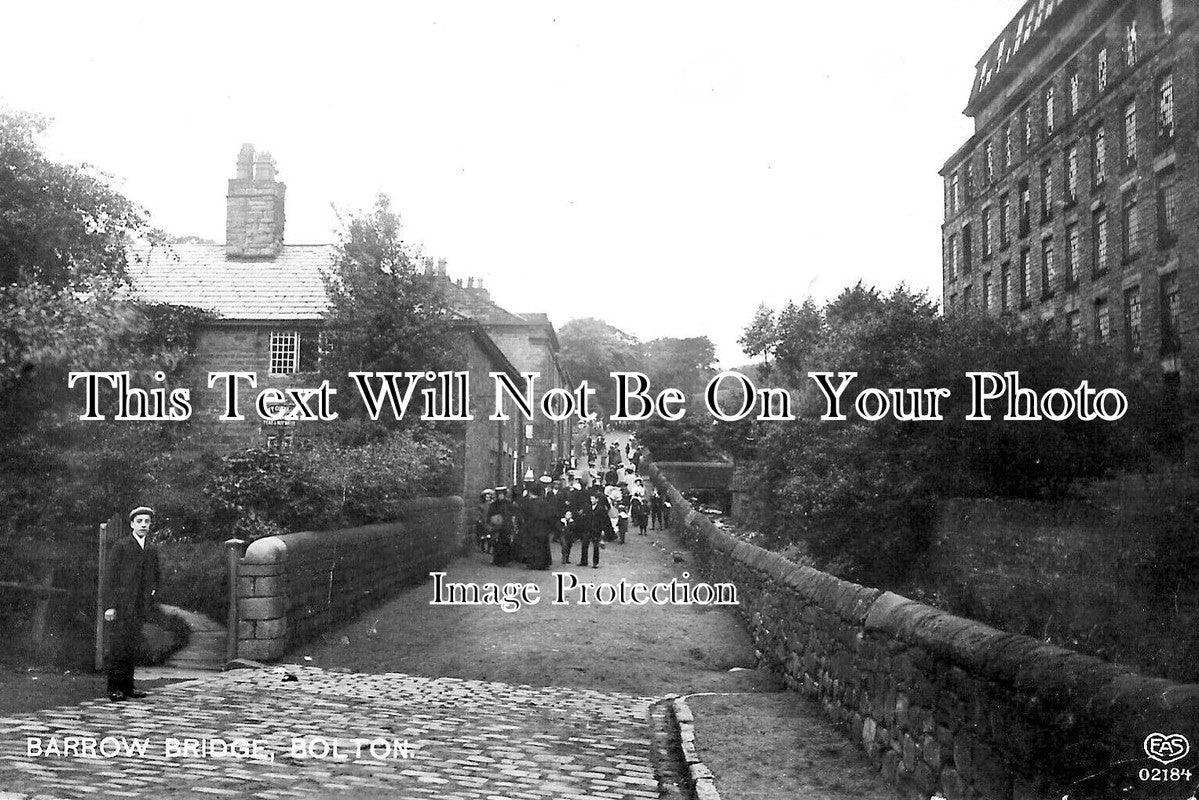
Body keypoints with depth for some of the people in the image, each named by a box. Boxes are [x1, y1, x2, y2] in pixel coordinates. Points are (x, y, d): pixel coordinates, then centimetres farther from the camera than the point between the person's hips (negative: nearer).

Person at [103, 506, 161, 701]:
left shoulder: (152, 550, 14)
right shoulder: (120, 546, -3)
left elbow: (155, 577, 26)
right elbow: (110, 577, -6)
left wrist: (153, 591, 7)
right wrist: (110, 605, -12)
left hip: (139, 608, 5)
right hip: (120, 605, -5)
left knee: (133, 647, 7)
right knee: (118, 647, -6)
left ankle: (128, 686, 13)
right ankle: (114, 688, -2)